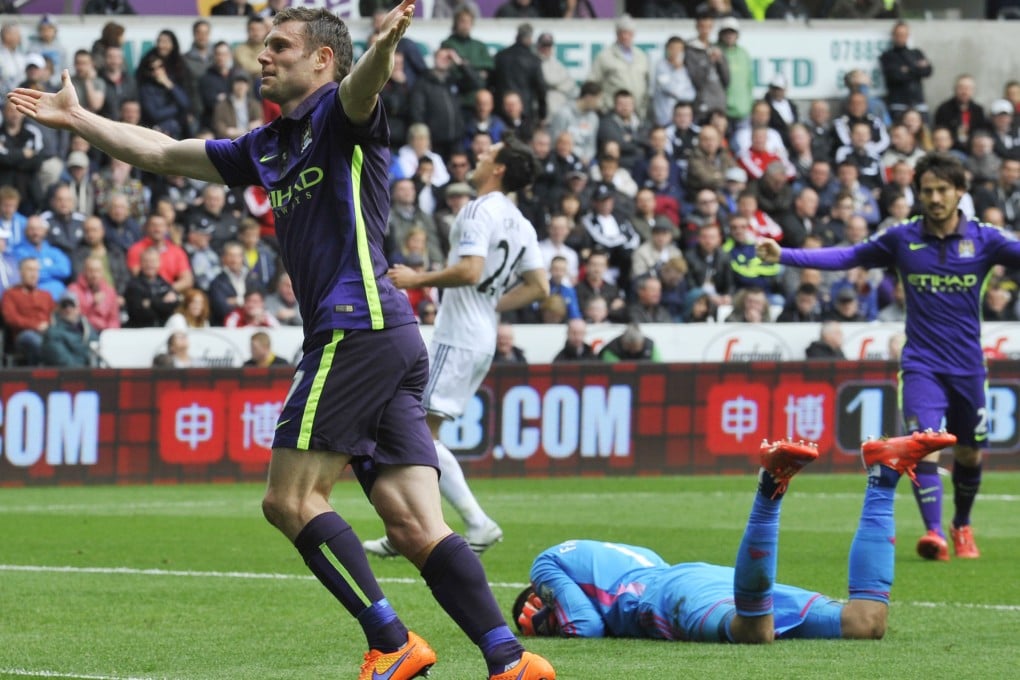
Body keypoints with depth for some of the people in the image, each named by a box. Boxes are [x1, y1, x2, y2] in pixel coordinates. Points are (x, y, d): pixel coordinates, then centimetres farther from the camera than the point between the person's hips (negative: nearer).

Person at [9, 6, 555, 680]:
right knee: (414, 526, -3)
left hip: (357, 325, -9)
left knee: (290, 499, -7)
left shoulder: (337, 116, 1)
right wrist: (76, 118, 43)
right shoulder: (268, 147, 26)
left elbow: (361, 88, -24)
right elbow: (163, 152, 37)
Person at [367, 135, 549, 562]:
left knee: (421, 434, -11)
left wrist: (418, 279, -12)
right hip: (482, 339, 10)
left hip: (457, 340, -10)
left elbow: (470, 271, -24)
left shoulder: (480, 211, -12)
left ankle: (478, 524, -16)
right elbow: (539, 287, 13)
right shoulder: (520, 224, 15)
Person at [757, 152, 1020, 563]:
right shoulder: (902, 239, -2)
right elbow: (845, 257, 0)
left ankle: (962, 527, 35)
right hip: (921, 364, -1)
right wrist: (783, 256, -8)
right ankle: (934, 533, -24)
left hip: (968, 367, 1)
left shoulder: (983, 239, -2)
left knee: (969, 454, 12)